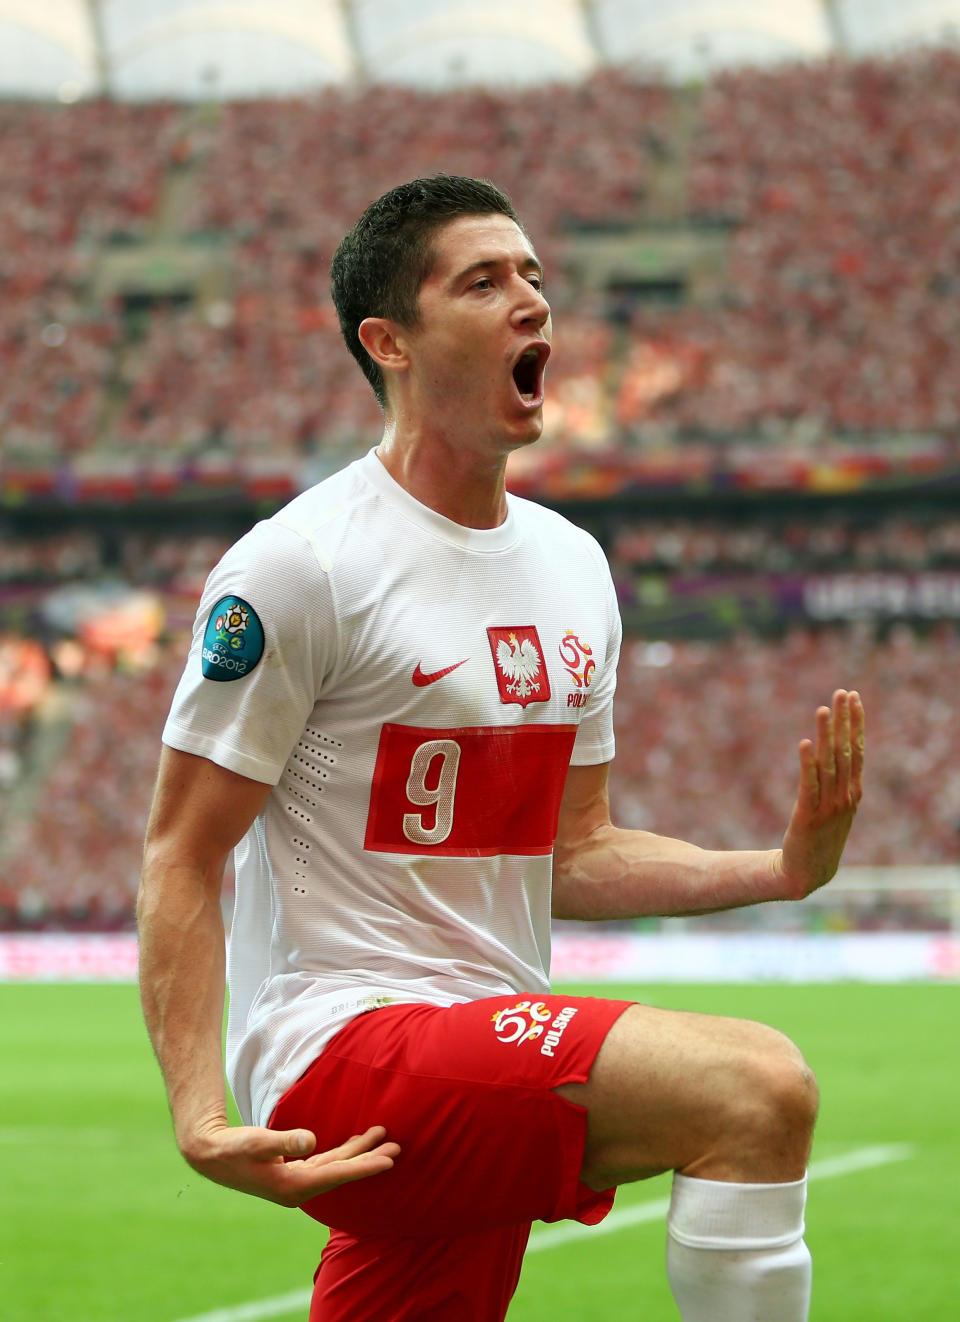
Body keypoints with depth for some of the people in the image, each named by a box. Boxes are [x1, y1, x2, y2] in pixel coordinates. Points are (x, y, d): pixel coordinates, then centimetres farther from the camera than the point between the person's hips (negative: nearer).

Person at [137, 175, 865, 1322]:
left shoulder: (573, 564, 15)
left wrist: (778, 871, 4)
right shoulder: (300, 563, -9)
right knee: (757, 1087, -25)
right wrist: (200, 1115, -20)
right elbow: (181, 858, -8)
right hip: (338, 1045, -8)